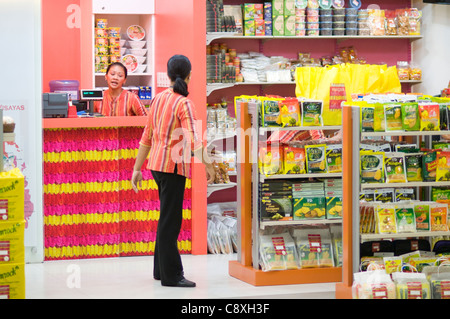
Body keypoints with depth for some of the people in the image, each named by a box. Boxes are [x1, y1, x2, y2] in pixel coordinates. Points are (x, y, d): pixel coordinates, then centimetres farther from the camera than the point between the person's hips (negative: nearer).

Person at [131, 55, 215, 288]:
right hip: (173, 166, -8)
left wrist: (137, 168, 17)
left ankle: (161, 269, 26)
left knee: (167, 217, 18)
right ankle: (170, 275, 1)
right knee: (170, 221, -3)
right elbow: (193, 139, -26)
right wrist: (208, 165, -30)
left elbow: (147, 137, 13)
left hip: (157, 164, 8)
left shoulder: (159, 99, 9)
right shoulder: (184, 104, -13)